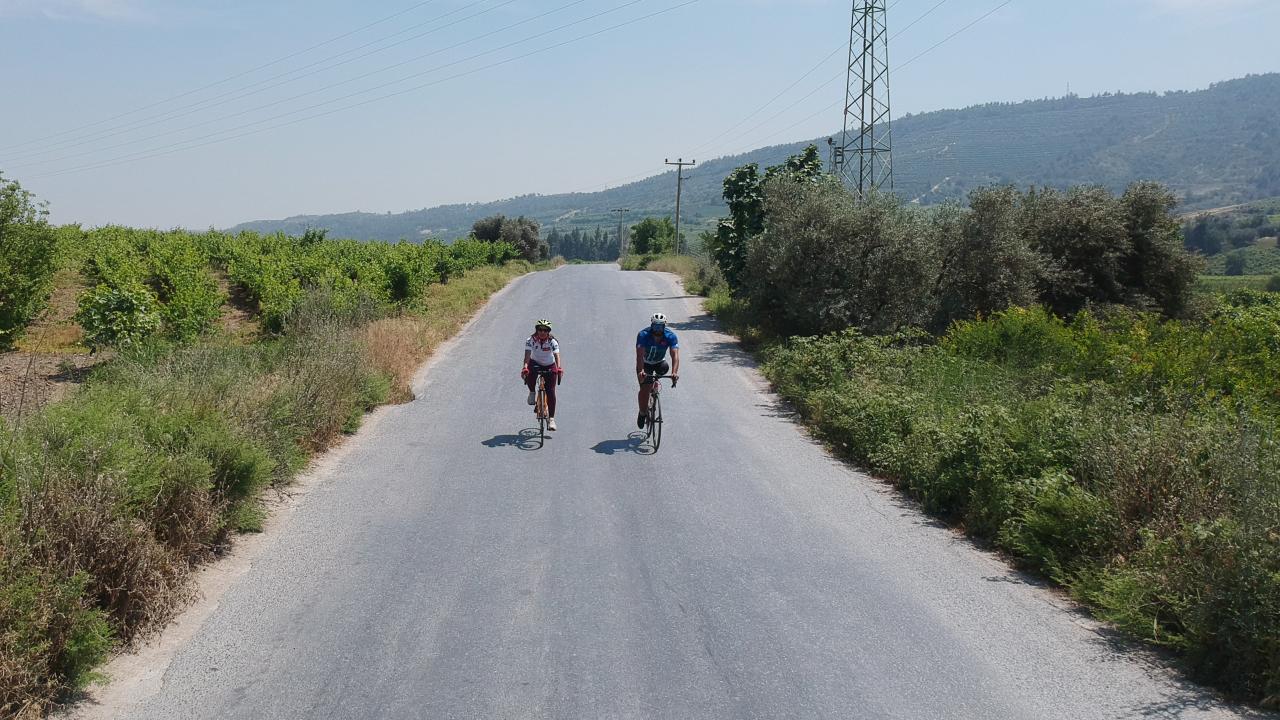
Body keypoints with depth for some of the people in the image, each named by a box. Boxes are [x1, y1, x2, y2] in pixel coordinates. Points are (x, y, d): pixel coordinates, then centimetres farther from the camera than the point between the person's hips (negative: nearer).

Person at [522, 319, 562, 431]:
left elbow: (557, 356, -34)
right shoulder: (531, 340, -21)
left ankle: (551, 419, -2)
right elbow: (527, 355, -33)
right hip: (535, 363, 0)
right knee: (530, 374, -35)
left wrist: (559, 368, -53)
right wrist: (525, 367, -51)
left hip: (550, 366, 0)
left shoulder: (553, 341, -22)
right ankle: (532, 392, -3)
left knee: (551, 391, -10)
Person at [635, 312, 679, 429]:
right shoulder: (643, 335, -30)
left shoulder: (671, 336, -26)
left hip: (659, 362, 4)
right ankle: (642, 413, 8)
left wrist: (675, 373, -54)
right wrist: (641, 371, -56)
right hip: (645, 363, -4)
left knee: (665, 367, -25)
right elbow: (640, 355, -39)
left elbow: (675, 355, -37)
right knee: (645, 389, -15)